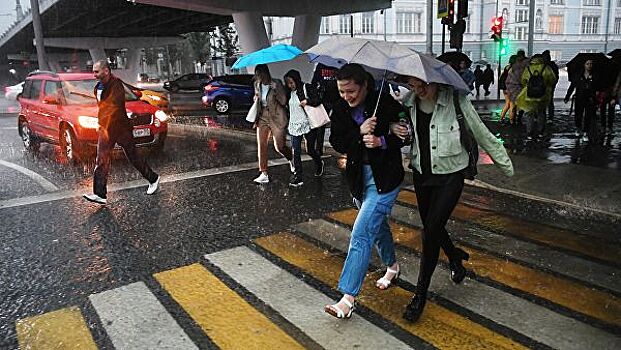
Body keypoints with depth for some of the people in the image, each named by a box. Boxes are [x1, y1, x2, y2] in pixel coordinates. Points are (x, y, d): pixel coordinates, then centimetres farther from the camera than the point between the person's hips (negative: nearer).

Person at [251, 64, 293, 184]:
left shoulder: (276, 84, -13)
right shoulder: (257, 84, 5)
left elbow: (283, 101, -17)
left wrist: (275, 89, -29)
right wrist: (256, 98, 0)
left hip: (277, 118, -5)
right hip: (263, 118, 5)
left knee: (280, 147, 0)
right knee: (261, 145, -4)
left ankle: (292, 159, 34)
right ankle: (264, 174, 2)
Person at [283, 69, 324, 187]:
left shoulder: (307, 88, -5)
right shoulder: (290, 93, 11)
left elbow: (317, 100, -11)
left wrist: (307, 101, -25)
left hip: (308, 125, -5)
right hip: (294, 126, 5)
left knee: (310, 150, 7)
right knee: (295, 152, -4)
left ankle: (319, 164, 39)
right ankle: (297, 177, 0)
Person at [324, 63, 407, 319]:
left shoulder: (387, 104, -15)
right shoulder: (341, 109, -2)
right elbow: (337, 143, -7)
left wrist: (382, 141, -25)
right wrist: (359, 132, -25)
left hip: (384, 178, -6)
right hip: (358, 177, 6)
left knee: (361, 233, -11)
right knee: (377, 225, 24)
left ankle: (348, 297, -6)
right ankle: (392, 266, 50)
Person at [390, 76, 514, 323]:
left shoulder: (455, 100, -18)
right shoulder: (408, 102, -6)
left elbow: (482, 134, -9)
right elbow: (391, 120, 12)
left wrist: (505, 165, 2)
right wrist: (392, 127, -14)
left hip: (450, 176, -5)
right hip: (421, 174, 5)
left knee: (431, 231, -10)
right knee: (431, 227, 17)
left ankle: (420, 295, 6)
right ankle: (456, 259, 49)